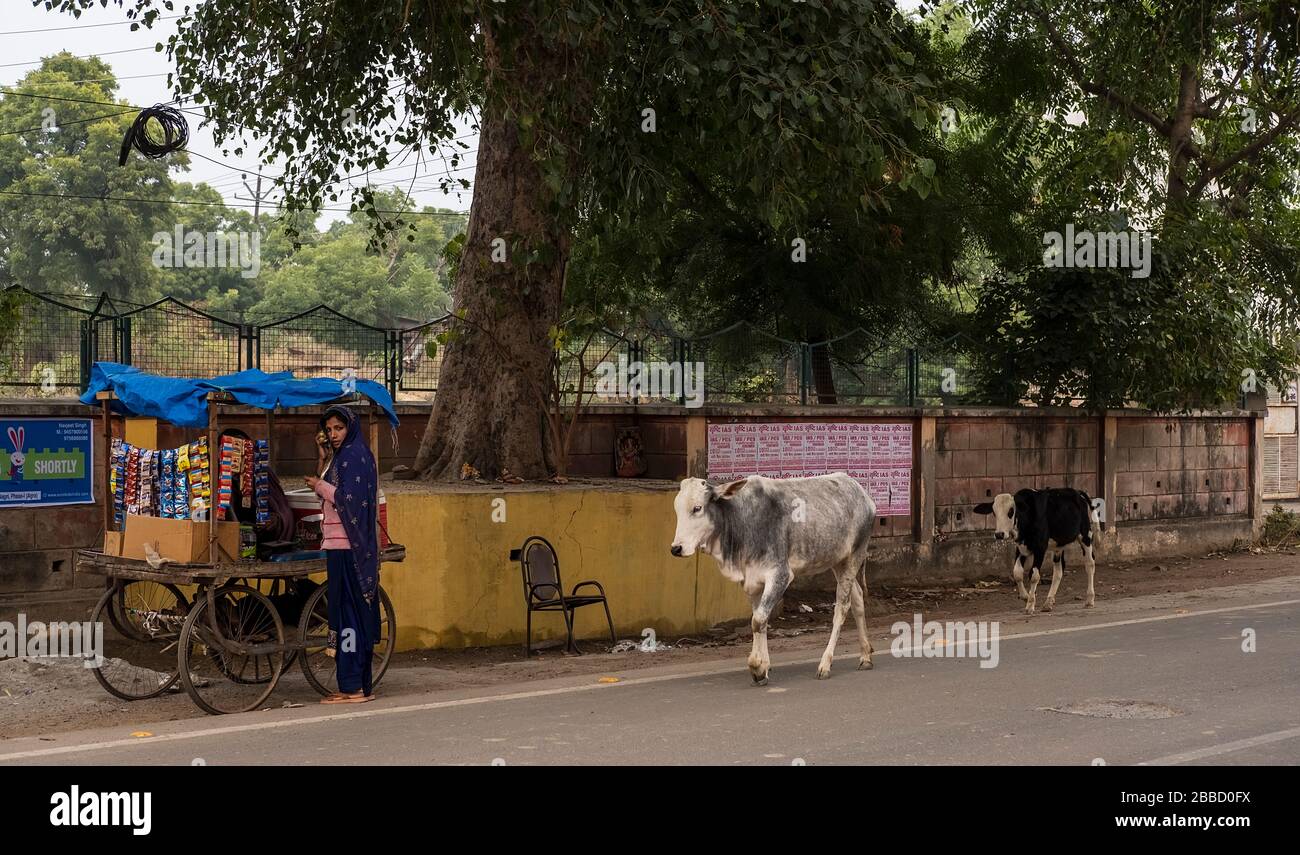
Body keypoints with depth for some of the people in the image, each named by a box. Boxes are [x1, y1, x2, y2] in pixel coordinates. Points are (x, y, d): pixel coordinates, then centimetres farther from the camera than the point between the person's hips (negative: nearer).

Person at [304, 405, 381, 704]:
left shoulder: (354, 455, -11)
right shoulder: (342, 456, 18)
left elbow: (349, 498, -20)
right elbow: (332, 493, 16)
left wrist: (320, 485, -6)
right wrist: (324, 460, 11)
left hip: (347, 545, -10)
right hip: (341, 544, 10)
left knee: (347, 610, -8)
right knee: (355, 611, 10)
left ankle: (353, 687, -7)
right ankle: (360, 684, 14)